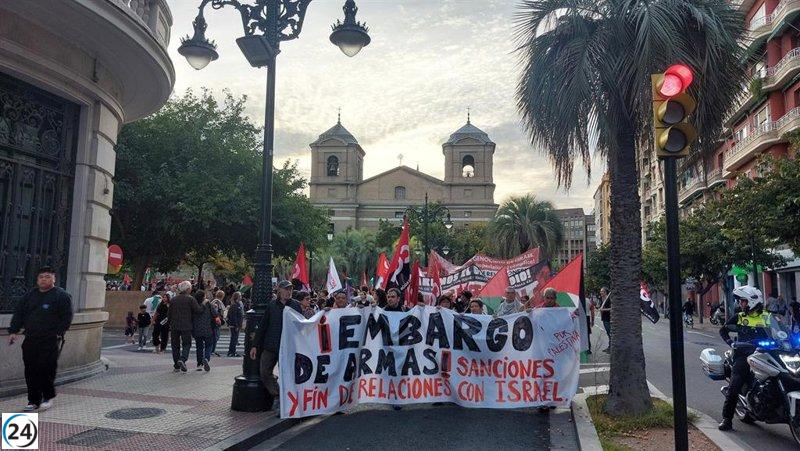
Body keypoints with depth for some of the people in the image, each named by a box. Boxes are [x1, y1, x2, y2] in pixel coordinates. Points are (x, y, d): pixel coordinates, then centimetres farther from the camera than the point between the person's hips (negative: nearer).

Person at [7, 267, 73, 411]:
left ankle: (48, 397, 11)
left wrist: (58, 334, -14)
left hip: (51, 341, -5)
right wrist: (13, 331, 5)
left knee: (46, 369, -7)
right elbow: (18, 313, 16)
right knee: (30, 371, 6)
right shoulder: (30, 295, 15)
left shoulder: (61, 295, -2)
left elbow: (67, 318, -6)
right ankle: (34, 401, 16)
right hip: (30, 340, 5)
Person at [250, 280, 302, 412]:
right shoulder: (271, 305, 5)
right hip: (270, 346, 2)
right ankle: (277, 395, 13)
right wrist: (255, 345, 4)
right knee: (265, 373, -1)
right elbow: (262, 326, 7)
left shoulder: (296, 305, 1)